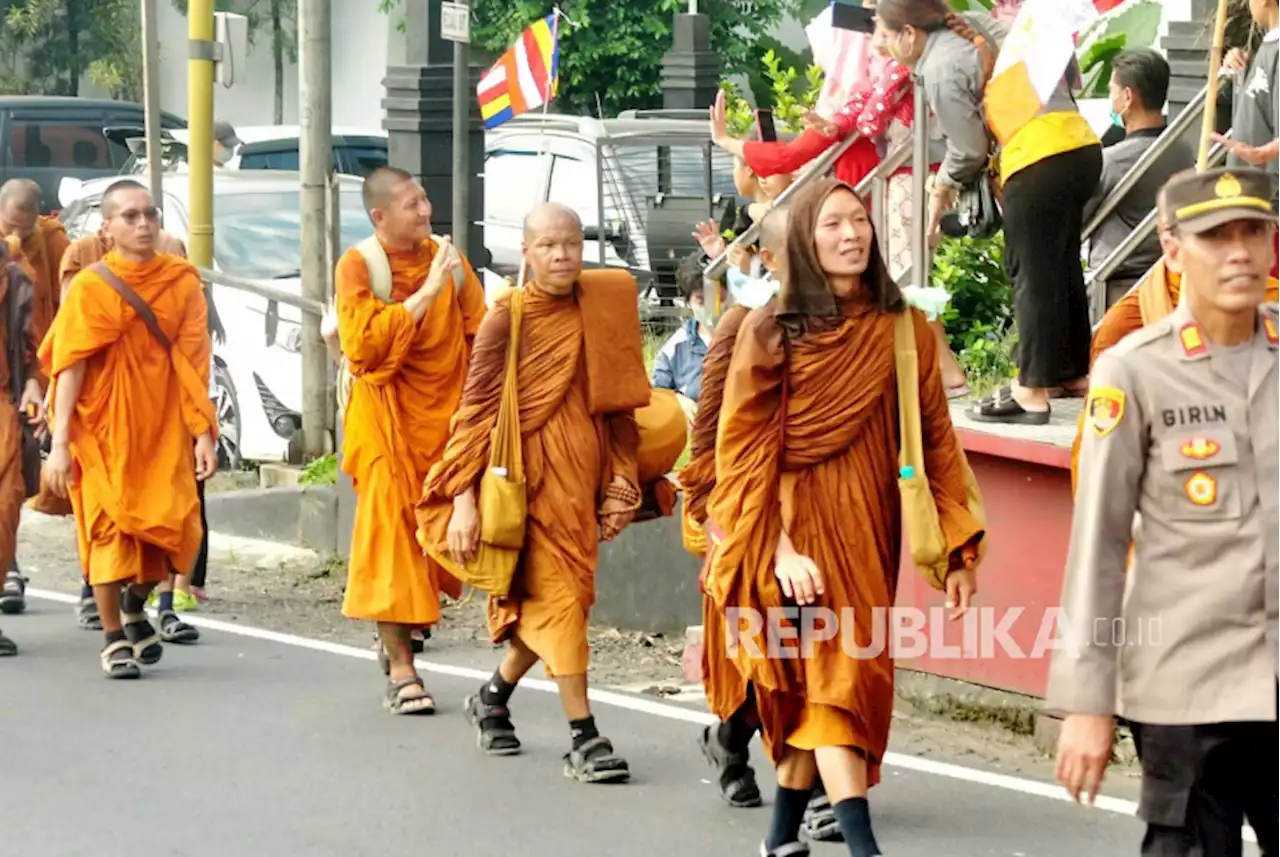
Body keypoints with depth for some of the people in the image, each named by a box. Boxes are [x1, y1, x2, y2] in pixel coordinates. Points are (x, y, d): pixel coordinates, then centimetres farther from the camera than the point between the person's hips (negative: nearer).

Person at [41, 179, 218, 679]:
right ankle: (114, 639, 14)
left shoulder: (182, 281, 2)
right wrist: (60, 442, -15)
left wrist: (203, 433, -5)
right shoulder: (89, 287, -5)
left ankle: (135, 607, 29)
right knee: (110, 526, -1)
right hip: (104, 429, -2)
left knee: (172, 526, -2)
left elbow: (192, 363, 1)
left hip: (163, 428, 2)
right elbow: (69, 366, -9)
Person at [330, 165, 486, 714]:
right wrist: (427, 292, -19)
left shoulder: (447, 258, 5)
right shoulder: (358, 265, -6)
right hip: (389, 417, -4)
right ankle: (401, 668, -1)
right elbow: (364, 343, -18)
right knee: (392, 530, -5)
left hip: (444, 415, 4)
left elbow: (479, 335, 8)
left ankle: (398, 632, 26)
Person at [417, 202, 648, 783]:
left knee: (557, 596, 11)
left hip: (584, 473, 5)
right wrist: (464, 500, -14)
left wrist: (622, 478, 3)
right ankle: (584, 740, -3)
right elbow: (476, 409, -7)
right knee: (556, 594, -7)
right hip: (530, 471, -5)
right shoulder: (507, 318, -5)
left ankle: (493, 697, 34)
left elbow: (619, 403, 12)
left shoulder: (602, 314, 7)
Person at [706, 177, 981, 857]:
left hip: (868, 533, 3)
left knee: (820, 680, 10)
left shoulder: (903, 329, 3)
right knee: (832, 674, -11)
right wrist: (778, 546, -17)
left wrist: (959, 549, -1)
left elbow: (935, 440, 4)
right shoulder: (770, 332, -5)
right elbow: (742, 449, -7)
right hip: (800, 529, -3)